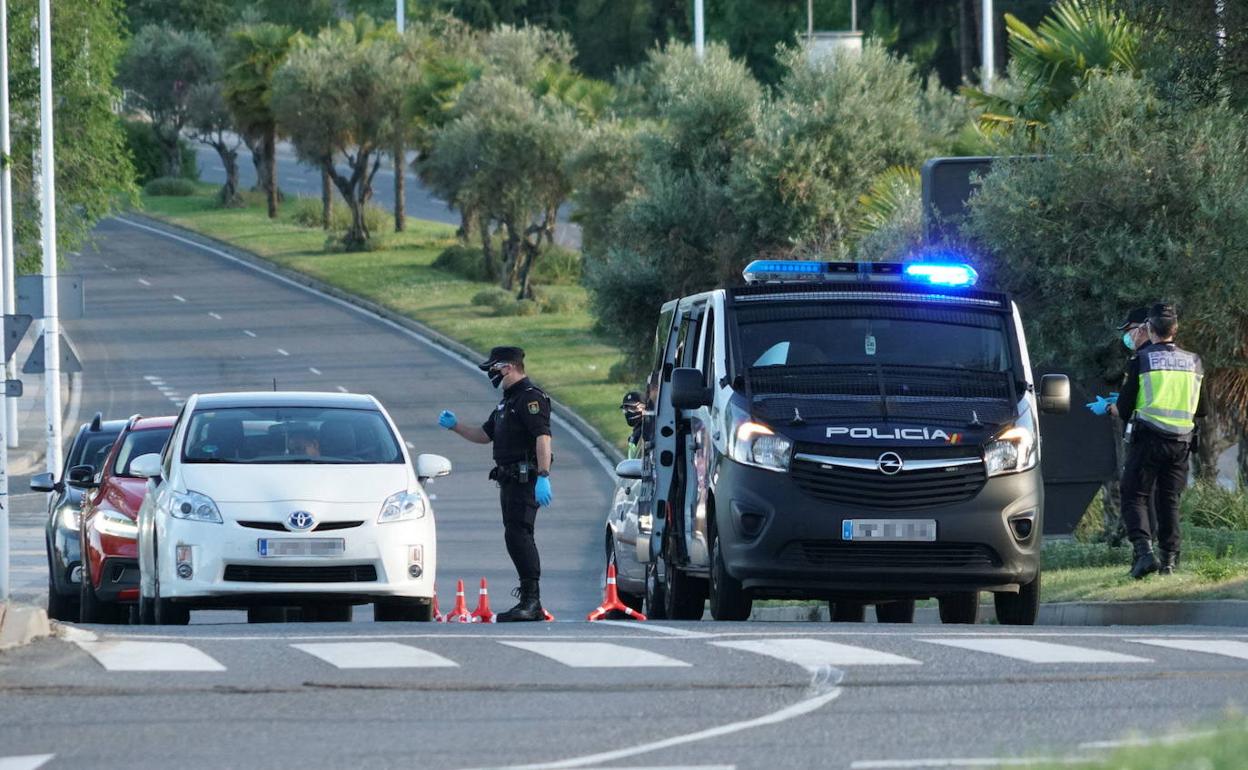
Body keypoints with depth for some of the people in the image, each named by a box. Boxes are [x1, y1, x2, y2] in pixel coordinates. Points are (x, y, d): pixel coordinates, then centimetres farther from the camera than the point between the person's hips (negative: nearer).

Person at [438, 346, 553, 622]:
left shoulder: (531, 398, -11)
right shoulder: (508, 401, 22)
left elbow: (543, 437, -22)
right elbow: (485, 435, 30)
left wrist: (543, 477, -30)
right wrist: (455, 426, 17)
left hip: (525, 481, -11)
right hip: (510, 481, 11)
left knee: (517, 535, -17)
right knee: (517, 537, 12)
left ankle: (531, 598, -19)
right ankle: (531, 605, 16)